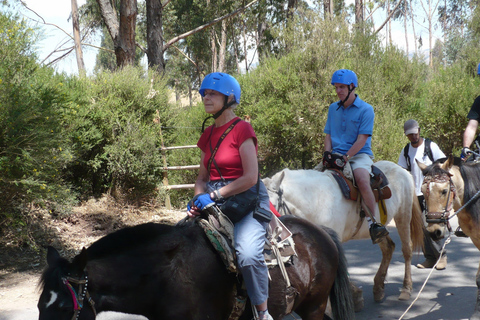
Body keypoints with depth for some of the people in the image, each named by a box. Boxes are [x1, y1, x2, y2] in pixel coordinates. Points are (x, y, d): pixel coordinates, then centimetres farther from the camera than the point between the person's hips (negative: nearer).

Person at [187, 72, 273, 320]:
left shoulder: (242, 129, -9)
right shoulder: (208, 135, 13)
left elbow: (250, 178, -15)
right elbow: (202, 176, 19)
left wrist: (213, 195, -16)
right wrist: (199, 199, -2)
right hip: (215, 204, 8)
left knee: (248, 254, -31)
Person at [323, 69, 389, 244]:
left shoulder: (366, 109, -3)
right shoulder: (333, 108, 14)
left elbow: (362, 138, -10)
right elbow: (328, 134, 16)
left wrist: (346, 157, -20)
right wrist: (328, 152, -4)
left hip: (360, 154, -6)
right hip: (336, 155, 6)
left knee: (362, 180, -34)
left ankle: (373, 223, -32)